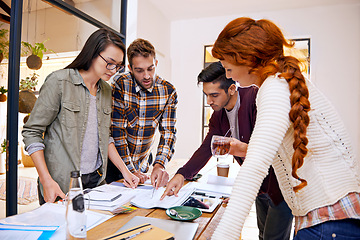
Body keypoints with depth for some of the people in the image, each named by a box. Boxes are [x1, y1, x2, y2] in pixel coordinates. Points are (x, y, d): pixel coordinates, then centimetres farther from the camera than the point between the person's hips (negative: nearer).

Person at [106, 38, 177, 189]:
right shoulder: (120, 85, -17)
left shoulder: (168, 92, -9)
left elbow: (168, 132, -11)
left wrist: (159, 165, -27)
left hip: (142, 165, 3)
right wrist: (130, 170, -19)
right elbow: (117, 130, -17)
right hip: (114, 163, -2)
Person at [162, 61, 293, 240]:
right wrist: (182, 174, -17)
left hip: (280, 184, -7)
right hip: (260, 186, 7)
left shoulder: (255, 97, -23)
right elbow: (206, 148, -4)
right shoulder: (218, 115, -1)